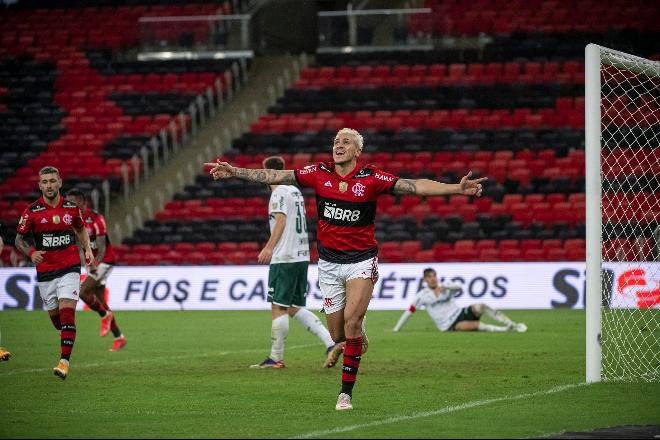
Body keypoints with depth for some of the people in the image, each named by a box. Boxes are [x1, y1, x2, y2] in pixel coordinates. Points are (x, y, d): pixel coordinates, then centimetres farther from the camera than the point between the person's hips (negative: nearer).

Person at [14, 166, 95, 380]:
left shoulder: (71, 208, 2)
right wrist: (31, 252, -17)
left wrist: (87, 249, 5)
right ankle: (66, 339, 43)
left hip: (69, 268, -1)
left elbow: (81, 229, 20)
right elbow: (19, 239, 2)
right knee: (55, 316, 9)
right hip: (45, 271, 1)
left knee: (67, 313, -16)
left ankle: (64, 361, -19)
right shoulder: (32, 211, -5)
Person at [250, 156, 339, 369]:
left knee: (278, 307, -3)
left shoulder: (279, 193, -8)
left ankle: (276, 358, -1)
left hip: (284, 258, -9)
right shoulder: (296, 191, 18)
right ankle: (330, 342, -3)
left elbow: (281, 220, -19)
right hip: (302, 256, 9)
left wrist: (269, 248, -25)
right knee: (295, 308, 11)